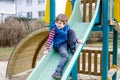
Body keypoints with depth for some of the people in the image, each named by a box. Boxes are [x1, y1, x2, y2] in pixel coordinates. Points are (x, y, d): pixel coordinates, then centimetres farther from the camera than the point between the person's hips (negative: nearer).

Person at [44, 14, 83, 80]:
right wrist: (47, 49, -24)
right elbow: (49, 39, -19)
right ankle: (57, 73, -37)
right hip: (60, 45, -5)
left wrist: (77, 40, 0)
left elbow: (71, 34, 13)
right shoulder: (54, 29, -15)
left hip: (67, 43, 6)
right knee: (66, 56, -33)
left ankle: (73, 50, -11)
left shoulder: (66, 28, 1)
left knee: (72, 31, -13)